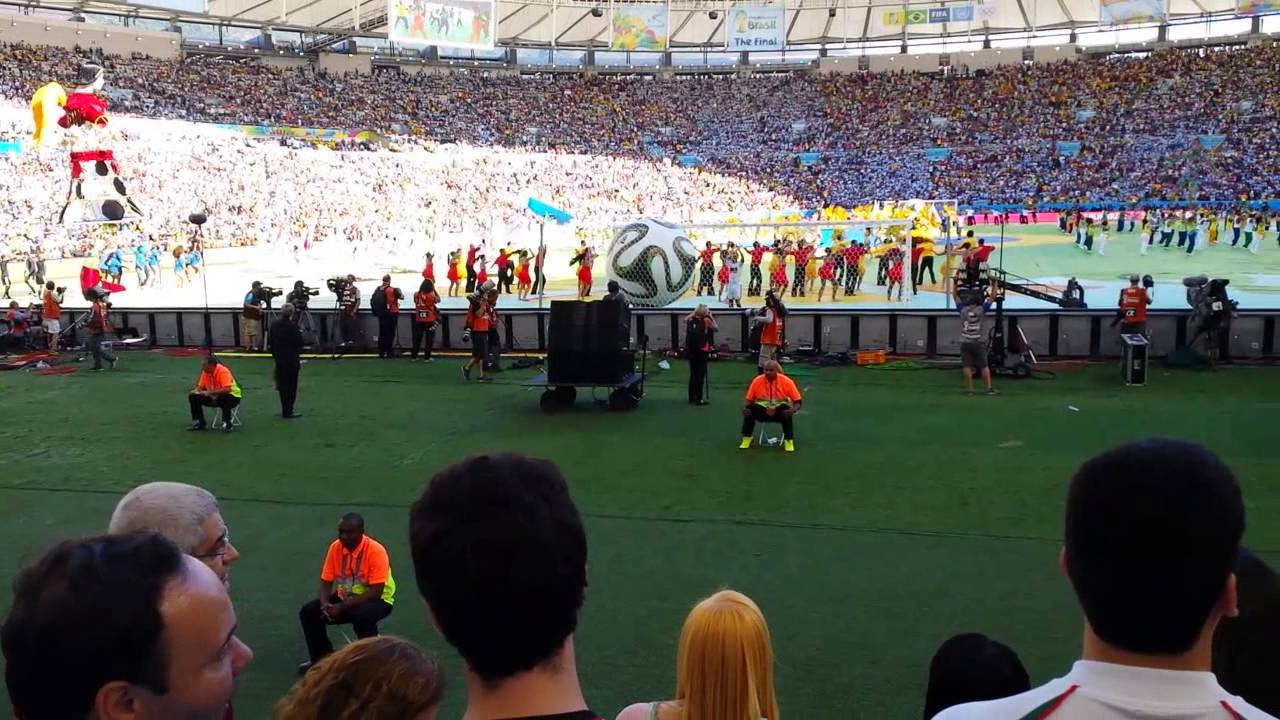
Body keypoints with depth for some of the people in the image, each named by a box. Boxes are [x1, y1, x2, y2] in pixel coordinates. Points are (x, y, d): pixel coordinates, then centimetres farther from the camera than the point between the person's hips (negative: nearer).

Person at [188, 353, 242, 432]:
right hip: (214, 397, 7)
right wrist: (196, 390, -19)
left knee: (224, 397, -41)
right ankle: (200, 423, 3)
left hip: (232, 396, -7)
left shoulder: (223, 371, -26)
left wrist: (210, 392, -38)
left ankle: (227, 423, -23)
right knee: (193, 396, -6)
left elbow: (227, 389, -36)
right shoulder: (205, 372, -5)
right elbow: (200, 386, 4)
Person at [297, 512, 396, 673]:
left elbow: (376, 592, -28)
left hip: (378, 600, -6)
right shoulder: (335, 547, -8)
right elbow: (326, 583, -3)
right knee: (308, 612, -10)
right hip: (344, 598, 6)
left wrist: (342, 607, -32)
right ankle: (322, 658, 9)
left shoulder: (376, 551, -25)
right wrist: (325, 604, -25)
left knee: (362, 616, -38)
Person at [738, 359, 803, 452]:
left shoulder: (786, 381, -14)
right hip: (762, 411, 1)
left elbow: (798, 401, -9)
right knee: (749, 411, -28)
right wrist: (745, 407, -22)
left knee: (787, 413, -35)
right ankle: (746, 438, -6)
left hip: (780, 412, -1)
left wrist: (793, 410, -31)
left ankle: (789, 441, -14)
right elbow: (749, 400, 0)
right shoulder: (757, 381, -10)